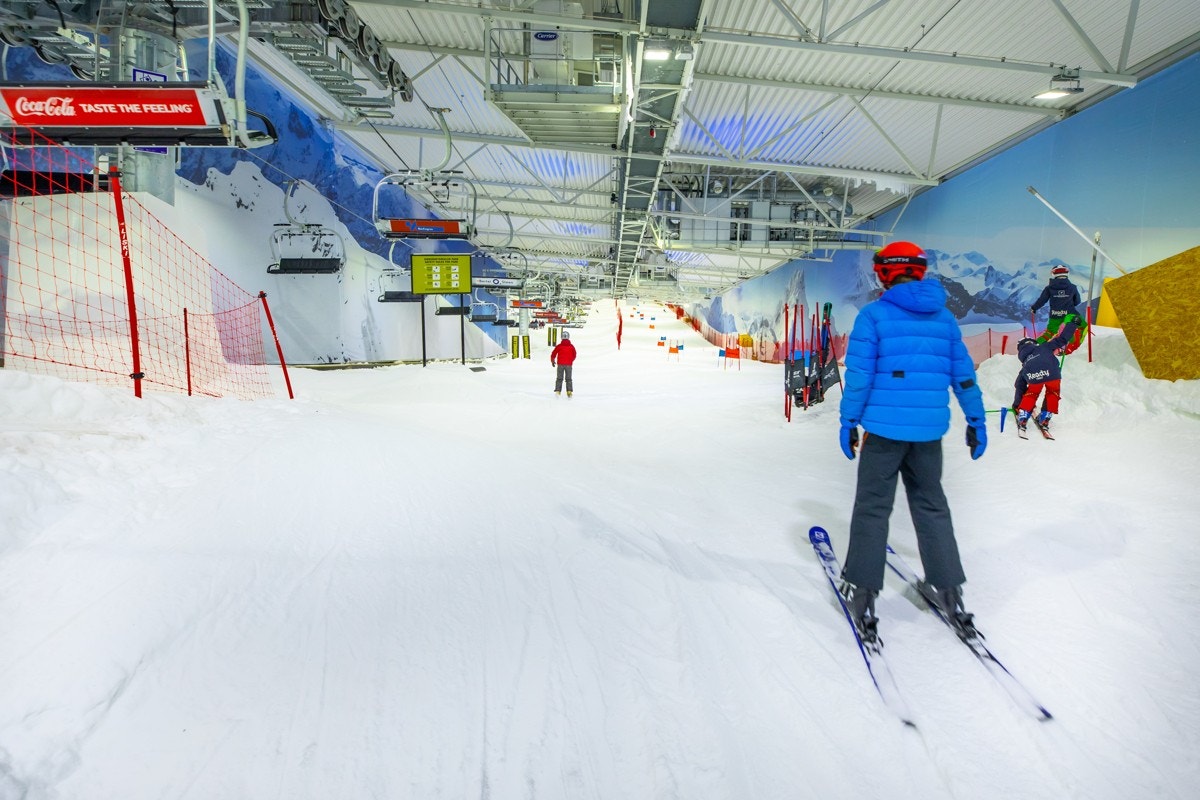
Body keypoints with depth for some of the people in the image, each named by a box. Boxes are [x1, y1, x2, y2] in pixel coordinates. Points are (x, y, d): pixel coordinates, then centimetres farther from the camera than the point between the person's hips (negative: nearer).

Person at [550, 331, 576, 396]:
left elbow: (553, 354, 1)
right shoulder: (571, 346, -1)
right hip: (569, 365, 1)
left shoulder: (559, 346, -5)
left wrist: (552, 361, 19)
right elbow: (574, 356, 10)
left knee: (559, 378, 9)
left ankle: (557, 391, 0)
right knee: (568, 379, 10)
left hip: (560, 364, -1)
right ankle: (569, 391, 0)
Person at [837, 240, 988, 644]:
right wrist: (976, 420, 18)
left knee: (872, 507, 4)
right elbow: (964, 374, 10)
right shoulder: (944, 317, 8)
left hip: (884, 427, -4)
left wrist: (848, 421, -4)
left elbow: (859, 374, -10)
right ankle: (948, 591, 24)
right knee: (931, 506, 18)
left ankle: (862, 593, 10)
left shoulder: (873, 315, -6)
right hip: (930, 430, 4)